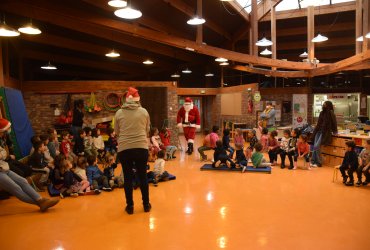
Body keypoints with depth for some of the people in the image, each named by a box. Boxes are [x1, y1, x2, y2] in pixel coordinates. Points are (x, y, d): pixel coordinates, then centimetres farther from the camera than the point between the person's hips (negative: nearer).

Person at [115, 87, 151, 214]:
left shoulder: (119, 113, 0)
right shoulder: (144, 111, 0)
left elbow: (117, 132, 9)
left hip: (124, 149, 0)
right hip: (141, 148, 0)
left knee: (128, 177, 12)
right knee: (142, 176, 13)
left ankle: (130, 206, 21)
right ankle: (146, 204, 24)